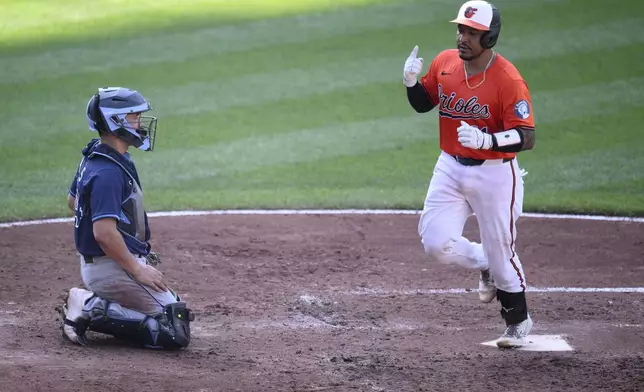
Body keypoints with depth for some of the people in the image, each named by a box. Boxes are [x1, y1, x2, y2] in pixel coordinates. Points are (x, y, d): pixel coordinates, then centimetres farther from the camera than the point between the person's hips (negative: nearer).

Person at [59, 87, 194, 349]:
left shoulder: (93, 158, 10)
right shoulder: (108, 172, -22)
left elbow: (73, 201, 25)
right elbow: (104, 232, -28)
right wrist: (137, 269, -18)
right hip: (113, 267, -10)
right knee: (176, 332, -12)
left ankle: (88, 304, 10)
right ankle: (94, 312, -12)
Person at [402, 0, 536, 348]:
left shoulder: (508, 80, -20)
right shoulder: (444, 63, -2)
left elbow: (527, 138, -22)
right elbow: (424, 104, 14)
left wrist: (487, 140, -38)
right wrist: (411, 82, -8)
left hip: (494, 173, -5)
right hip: (450, 167, 5)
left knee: (500, 252, 4)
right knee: (436, 243, -5)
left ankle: (518, 321, 28)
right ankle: (486, 266, 26)